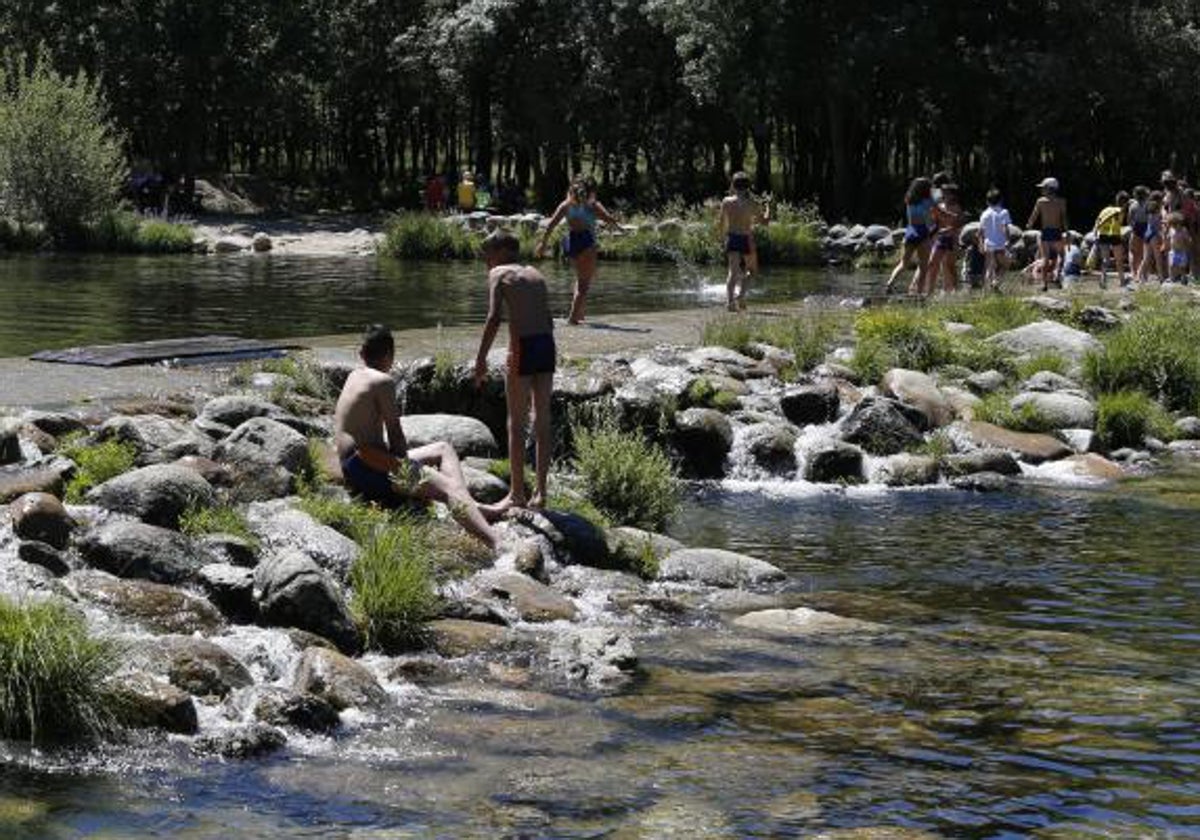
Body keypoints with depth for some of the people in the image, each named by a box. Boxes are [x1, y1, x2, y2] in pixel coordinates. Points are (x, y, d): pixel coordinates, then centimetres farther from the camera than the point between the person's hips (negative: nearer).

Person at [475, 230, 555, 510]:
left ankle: (517, 493, 3)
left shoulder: (499, 274, 2)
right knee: (542, 421, 10)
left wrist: (481, 358, -9)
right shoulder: (535, 273, 19)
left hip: (523, 346, -6)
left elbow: (494, 318, -10)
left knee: (516, 423, 1)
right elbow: (548, 319, 15)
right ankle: (540, 492, 14)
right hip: (547, 344, 6)